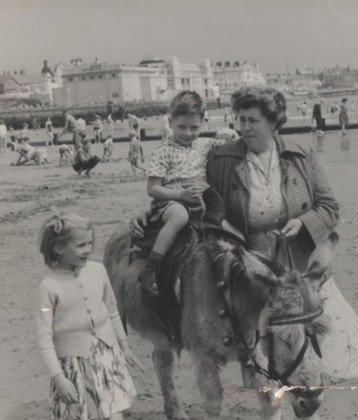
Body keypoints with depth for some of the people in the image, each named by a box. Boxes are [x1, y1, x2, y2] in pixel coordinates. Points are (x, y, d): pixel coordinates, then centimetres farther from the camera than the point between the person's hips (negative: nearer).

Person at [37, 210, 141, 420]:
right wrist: (58, 378, -17)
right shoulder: (49, 286, -13)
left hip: (107, 355, 3)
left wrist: (124, 346, 18)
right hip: (74, 362, -3)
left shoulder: (98, 270, -1)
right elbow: (45, 338, -12)